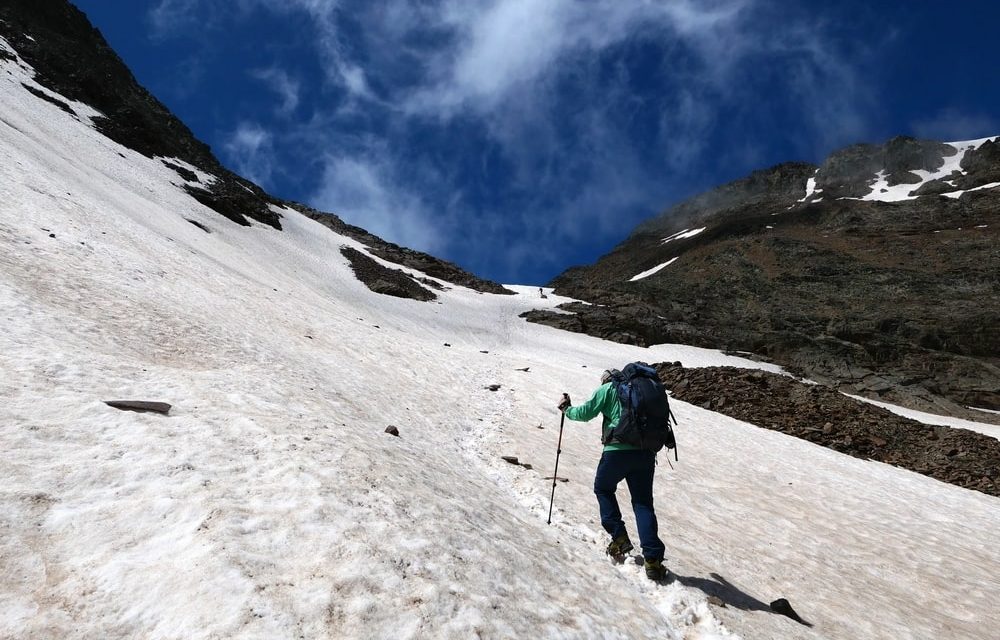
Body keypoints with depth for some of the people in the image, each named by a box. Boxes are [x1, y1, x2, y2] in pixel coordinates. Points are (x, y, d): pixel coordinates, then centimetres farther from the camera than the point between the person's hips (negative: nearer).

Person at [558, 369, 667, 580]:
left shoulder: (607, 389, 6)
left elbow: (585, 413, 1)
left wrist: (567, 409, 18)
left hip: (617, 450, -4)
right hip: (646, 452, 4)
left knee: (603, 489, 22)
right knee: (643, 503, 10)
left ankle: (619, 537, 12)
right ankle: (652, 559, 1)